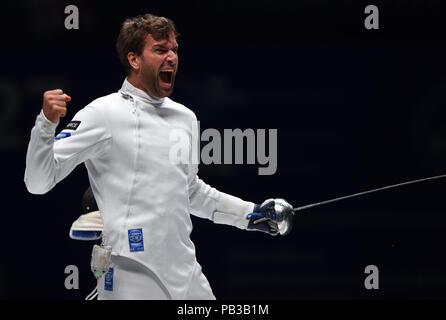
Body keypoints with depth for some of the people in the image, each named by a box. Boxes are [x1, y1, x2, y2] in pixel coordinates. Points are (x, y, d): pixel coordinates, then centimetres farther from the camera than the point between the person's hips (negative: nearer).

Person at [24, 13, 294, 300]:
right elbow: (39, 181, -13)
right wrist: (46, 123, -28)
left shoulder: (184, 117, 12)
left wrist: (249, 214, 22)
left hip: (186, 272, 6)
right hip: (132, 274, -6)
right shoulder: (104, 113, -8)